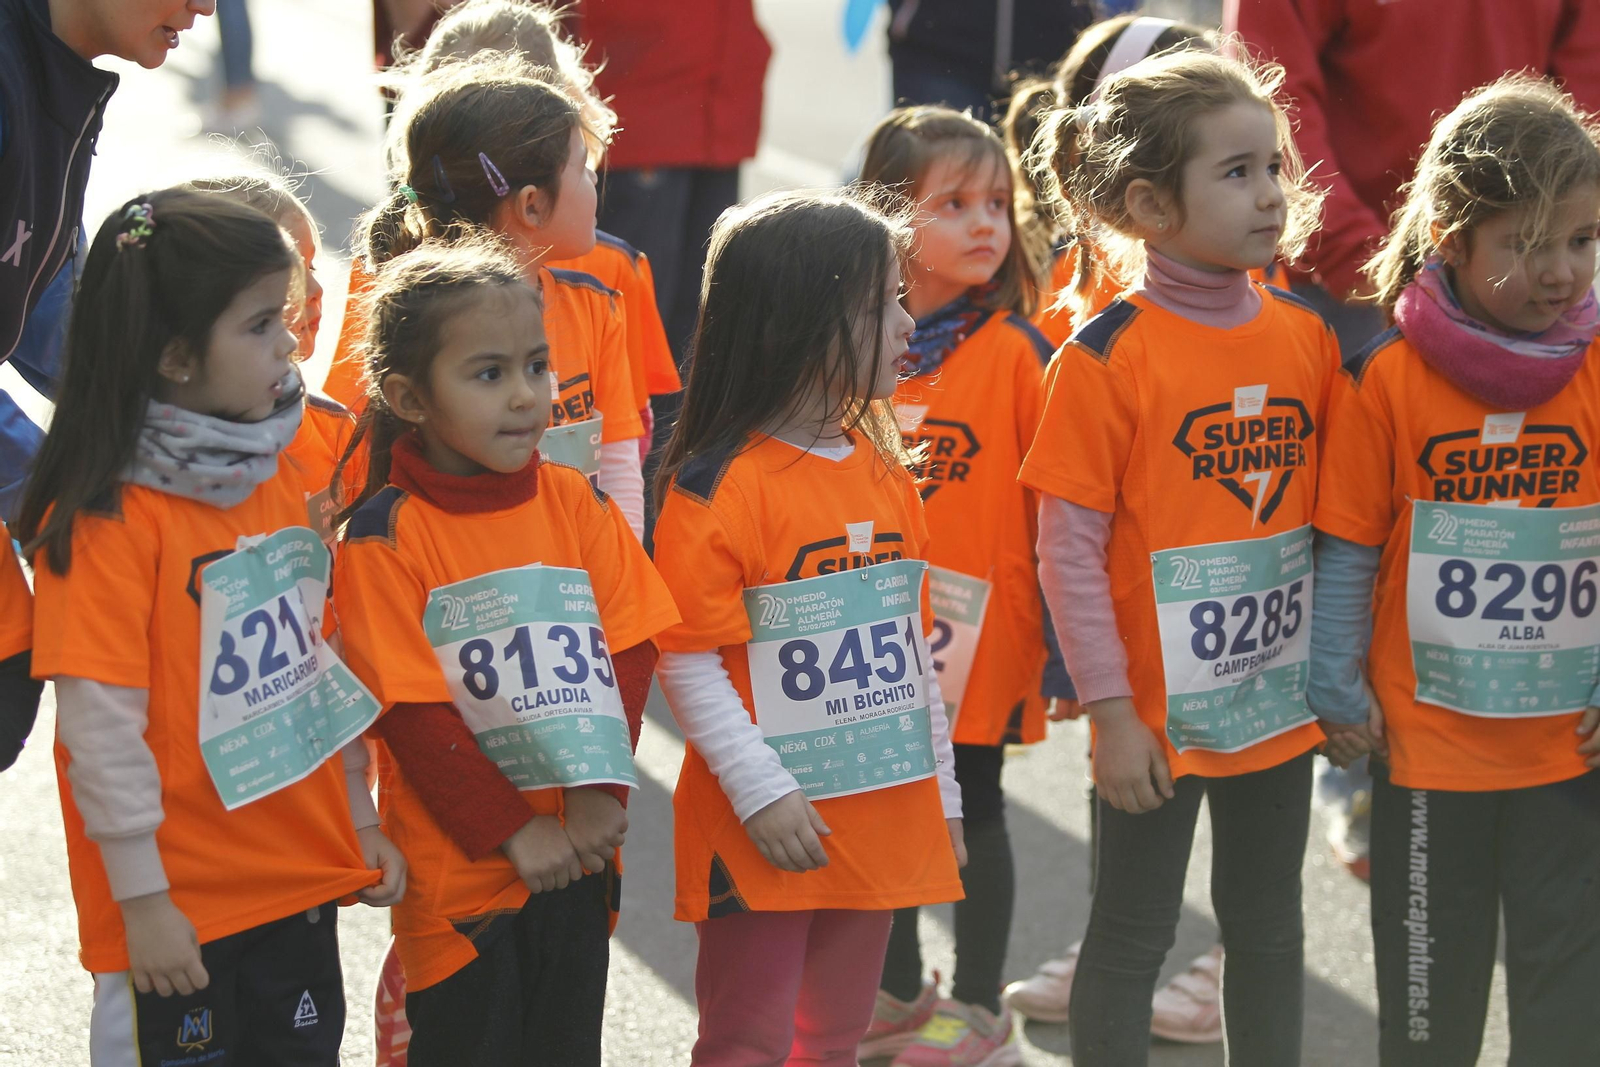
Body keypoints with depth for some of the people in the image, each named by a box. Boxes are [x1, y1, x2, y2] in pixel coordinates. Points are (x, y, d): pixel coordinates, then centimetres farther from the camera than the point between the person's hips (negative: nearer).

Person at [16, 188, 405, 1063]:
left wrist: (358, 818, 16)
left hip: (303, 880, 7)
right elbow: (101, 725, -17)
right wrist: (141, 897, -15)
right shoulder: (107, 520, -17)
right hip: (182, 905, -7)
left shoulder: (275, 481, 6)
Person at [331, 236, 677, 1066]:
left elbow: (628, 650, 1)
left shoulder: (573, 502, 3)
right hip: (461, 865, -4)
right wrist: (511, 832, -14)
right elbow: (412, 714, -13)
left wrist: (600, 790, -11)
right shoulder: (387, 537, -11)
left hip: (577, 852, 4)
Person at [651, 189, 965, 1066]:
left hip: (880, 821, 7)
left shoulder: (885, 475, 10)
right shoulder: (718, 487, -14)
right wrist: (761, 792, -18)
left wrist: (940, 793, 17)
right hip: (764, 833, -7)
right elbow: (688, 663, -15)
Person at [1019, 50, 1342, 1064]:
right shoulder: (1108, 357, -14)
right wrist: (1111, 714, -13)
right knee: (1132, 937, 6)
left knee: (1270, 930, 16)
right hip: (1158, 715, -5)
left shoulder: (1307, 338, 1)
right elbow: (1069, 554, -12)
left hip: (1281, 703, 5)